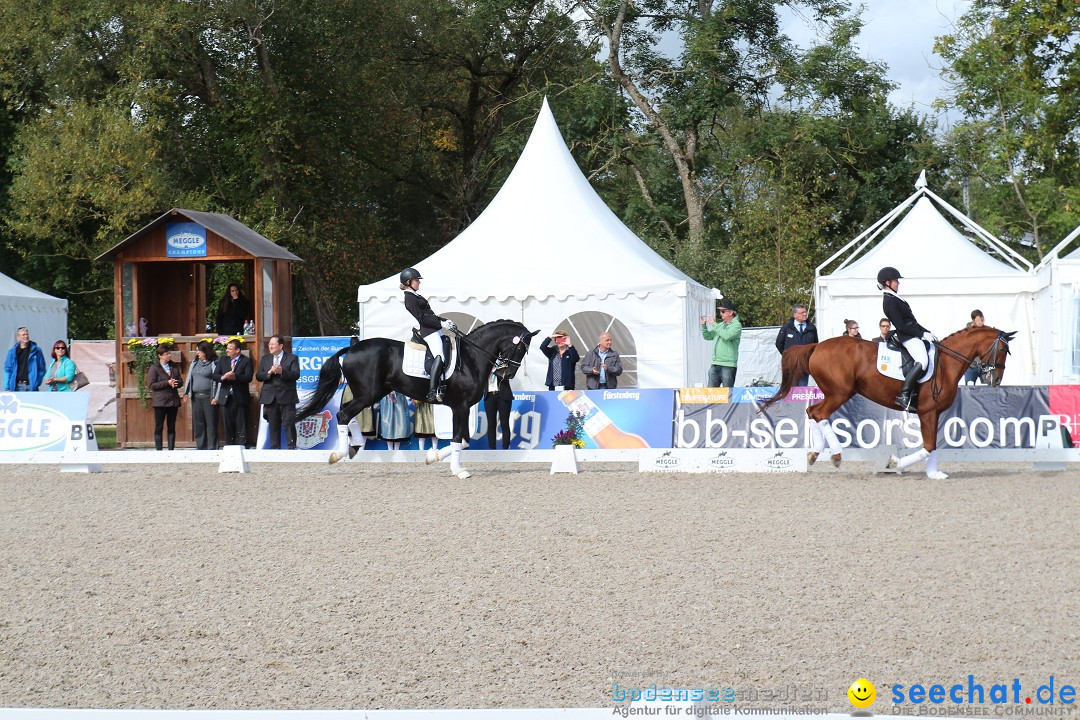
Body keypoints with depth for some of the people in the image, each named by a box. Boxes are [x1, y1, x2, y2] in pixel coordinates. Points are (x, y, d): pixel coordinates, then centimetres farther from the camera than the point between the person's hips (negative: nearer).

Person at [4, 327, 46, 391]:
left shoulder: (36, 351, 3)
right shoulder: (12, 352, 6)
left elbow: (42, 368, 5)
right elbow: (7, 370, 7)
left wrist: (37, 382, -5)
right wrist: (7, 388, 0)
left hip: (31, 386, -1)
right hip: (18, 387, 1)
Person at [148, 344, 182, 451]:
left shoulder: (174, 366, 12)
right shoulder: (154, 368, -3)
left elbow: (180, 381, 13)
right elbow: (151, 385, -10)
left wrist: (176, 383, -12)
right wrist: (167, 383, -17)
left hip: (173, 400, 5)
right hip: (160, 401, -5)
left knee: (172, 427, 6)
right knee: (159, 427, -2)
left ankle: (171, 449, 10)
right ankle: (158, 450, 1)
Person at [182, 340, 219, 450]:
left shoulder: (214, 364, -4)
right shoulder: (195, 363, 15)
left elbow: (218, 381, -8)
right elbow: (189, 378, 18)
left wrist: (215, 398, -13)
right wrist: (186, 393, 9)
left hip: (208, 397, -6)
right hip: (196, 397, 6)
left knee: (211, 424, -4)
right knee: (198, 424, 7)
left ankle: (212, 448, -1)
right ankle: (201, 447, 14)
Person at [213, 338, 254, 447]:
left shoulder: (246, 361, -2)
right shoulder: (223, 361, 12)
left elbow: (248, 377, -15)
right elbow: (215, 375, 4)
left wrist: (235, 377, -28)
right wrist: (223, 377, -17)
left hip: (240, 398, -4)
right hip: (226, 398, 4)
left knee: (241, 426, -4)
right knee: (228, 426, 9)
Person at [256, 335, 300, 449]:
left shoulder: (292, 358, 4)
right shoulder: (264, 359, 16)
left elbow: (296, 374, -9)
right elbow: (258, 376, 7)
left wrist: (282, 372, -22)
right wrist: (269, 373, -11)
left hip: (286, 397, -3)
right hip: (270, 397, 4)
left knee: (289, 423, -7)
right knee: (273, 425, 5)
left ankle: (291, 447, -3)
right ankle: (275, 448, 10)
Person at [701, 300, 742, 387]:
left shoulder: (736, 325, -4)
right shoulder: (720, 325, 17)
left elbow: (727, 336, -20)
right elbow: (707, 336, 21)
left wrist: (714, 324, -13)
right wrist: (704, 325, 4)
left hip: (728, 365, -7)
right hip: (715, 364, 7)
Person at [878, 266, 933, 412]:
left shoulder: (895, 299, 19)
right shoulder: (890, 301, -13)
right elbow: (900, 326, -18)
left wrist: (928, 332, 16)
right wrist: (923, 334, -17)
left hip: (914, 334, 11)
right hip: (907, 337, -11)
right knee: (923, 361, -28)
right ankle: (904, 396, -29)